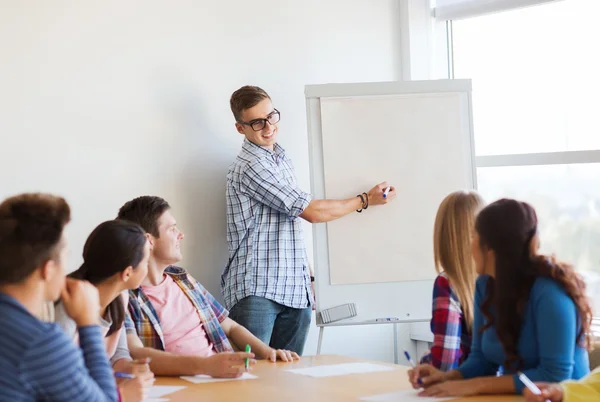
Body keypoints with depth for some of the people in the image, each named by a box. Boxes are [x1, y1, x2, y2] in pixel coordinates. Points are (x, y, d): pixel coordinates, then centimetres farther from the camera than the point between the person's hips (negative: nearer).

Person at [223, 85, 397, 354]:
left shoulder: (282, 160, 18)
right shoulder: (250, 166, -11)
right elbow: (312, 212, -10)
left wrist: (308, 277, 17)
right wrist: (365, 200, 2)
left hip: (294, 291, 8)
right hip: (255, 291, -8)